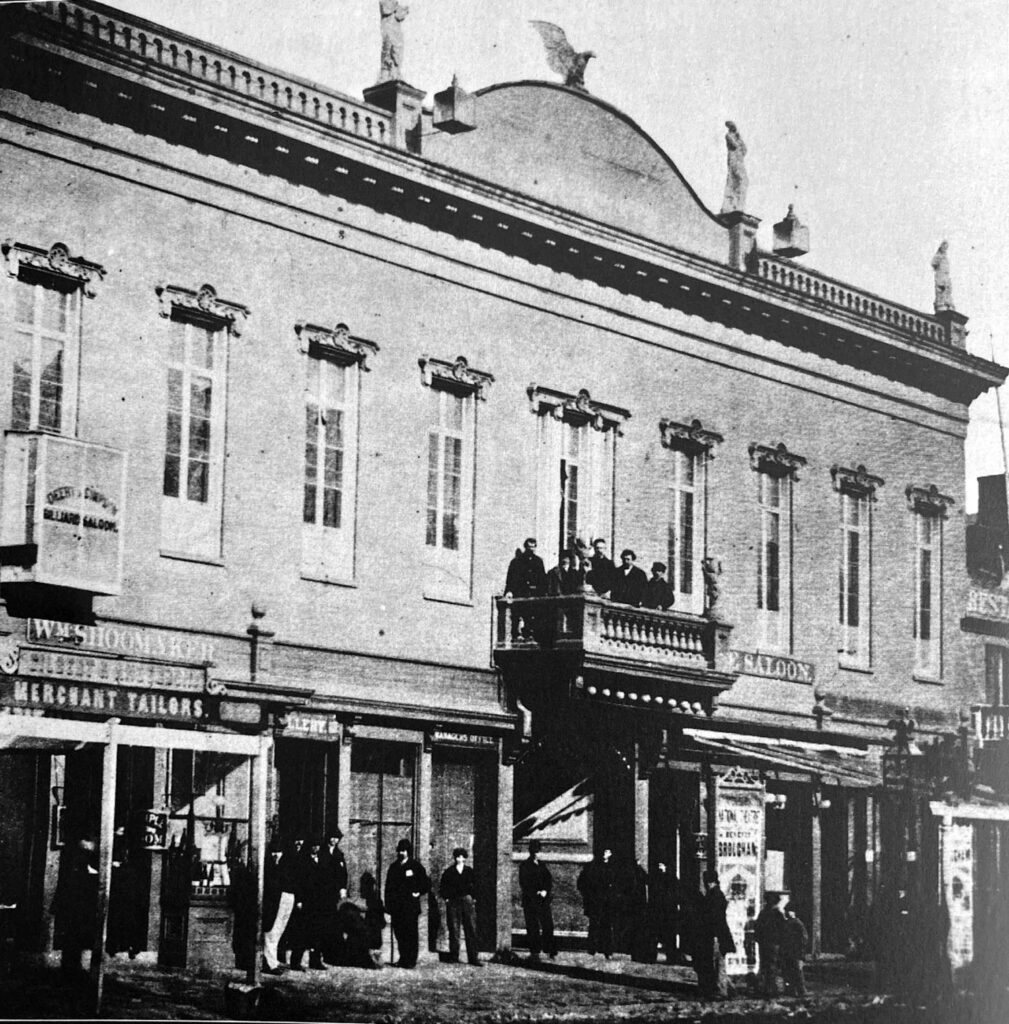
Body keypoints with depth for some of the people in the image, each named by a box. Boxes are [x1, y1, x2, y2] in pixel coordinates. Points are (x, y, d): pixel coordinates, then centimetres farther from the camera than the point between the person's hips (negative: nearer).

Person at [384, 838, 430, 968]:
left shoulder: (416, 866, 3)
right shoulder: (393, 867, 14)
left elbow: (426, 884, 8)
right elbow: (388, 887, 15)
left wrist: (418, 893, -4)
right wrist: (388, 905, 9)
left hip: (410, 906, -4)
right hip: (396, 907, 4)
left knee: (411, 933, -7)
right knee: (399, 933, 2)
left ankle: (411, 960, -4)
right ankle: (403, 958, 10)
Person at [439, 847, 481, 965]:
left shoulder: (470, 871, 10)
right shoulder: (448, 872, 7)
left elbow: (475, 886, 13)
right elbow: (442, 887, 8)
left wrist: (473, 898, 3)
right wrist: (446, 898, -2)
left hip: (467, 902, 1)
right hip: (453, 903, -1)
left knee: (471, 930, -3)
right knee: (454, 930, -1)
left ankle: (473, 957, -2)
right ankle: (453, 957, 4)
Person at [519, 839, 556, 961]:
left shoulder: (542, 866, 16)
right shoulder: (525, 866, 1)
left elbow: (549, 880, 10)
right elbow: (523, 884, -4)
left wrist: (545, 891, -8)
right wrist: (536, 893, -13)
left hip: (544, 900, 4)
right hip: (530, 900, -4)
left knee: (548, 926, -2)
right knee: (532, 927, -4)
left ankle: (550, 951, 2)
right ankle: (534, 952, 0)